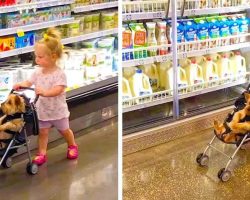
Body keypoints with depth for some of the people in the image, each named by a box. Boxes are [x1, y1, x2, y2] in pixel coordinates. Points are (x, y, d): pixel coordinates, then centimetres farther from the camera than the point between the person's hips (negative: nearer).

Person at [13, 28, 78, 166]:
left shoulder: (59, 74, -24)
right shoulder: (38, 72, -6)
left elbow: (58, 90, -35)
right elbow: (29, 82, -1)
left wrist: (45, 92, -52)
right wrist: (20, 85, -23)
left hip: (58, 110, -3)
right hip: (42, 110, 4)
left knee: (64, 130, 18)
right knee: (43, 132, 6)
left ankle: (72, 146, 42)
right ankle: (42, 153, 16)